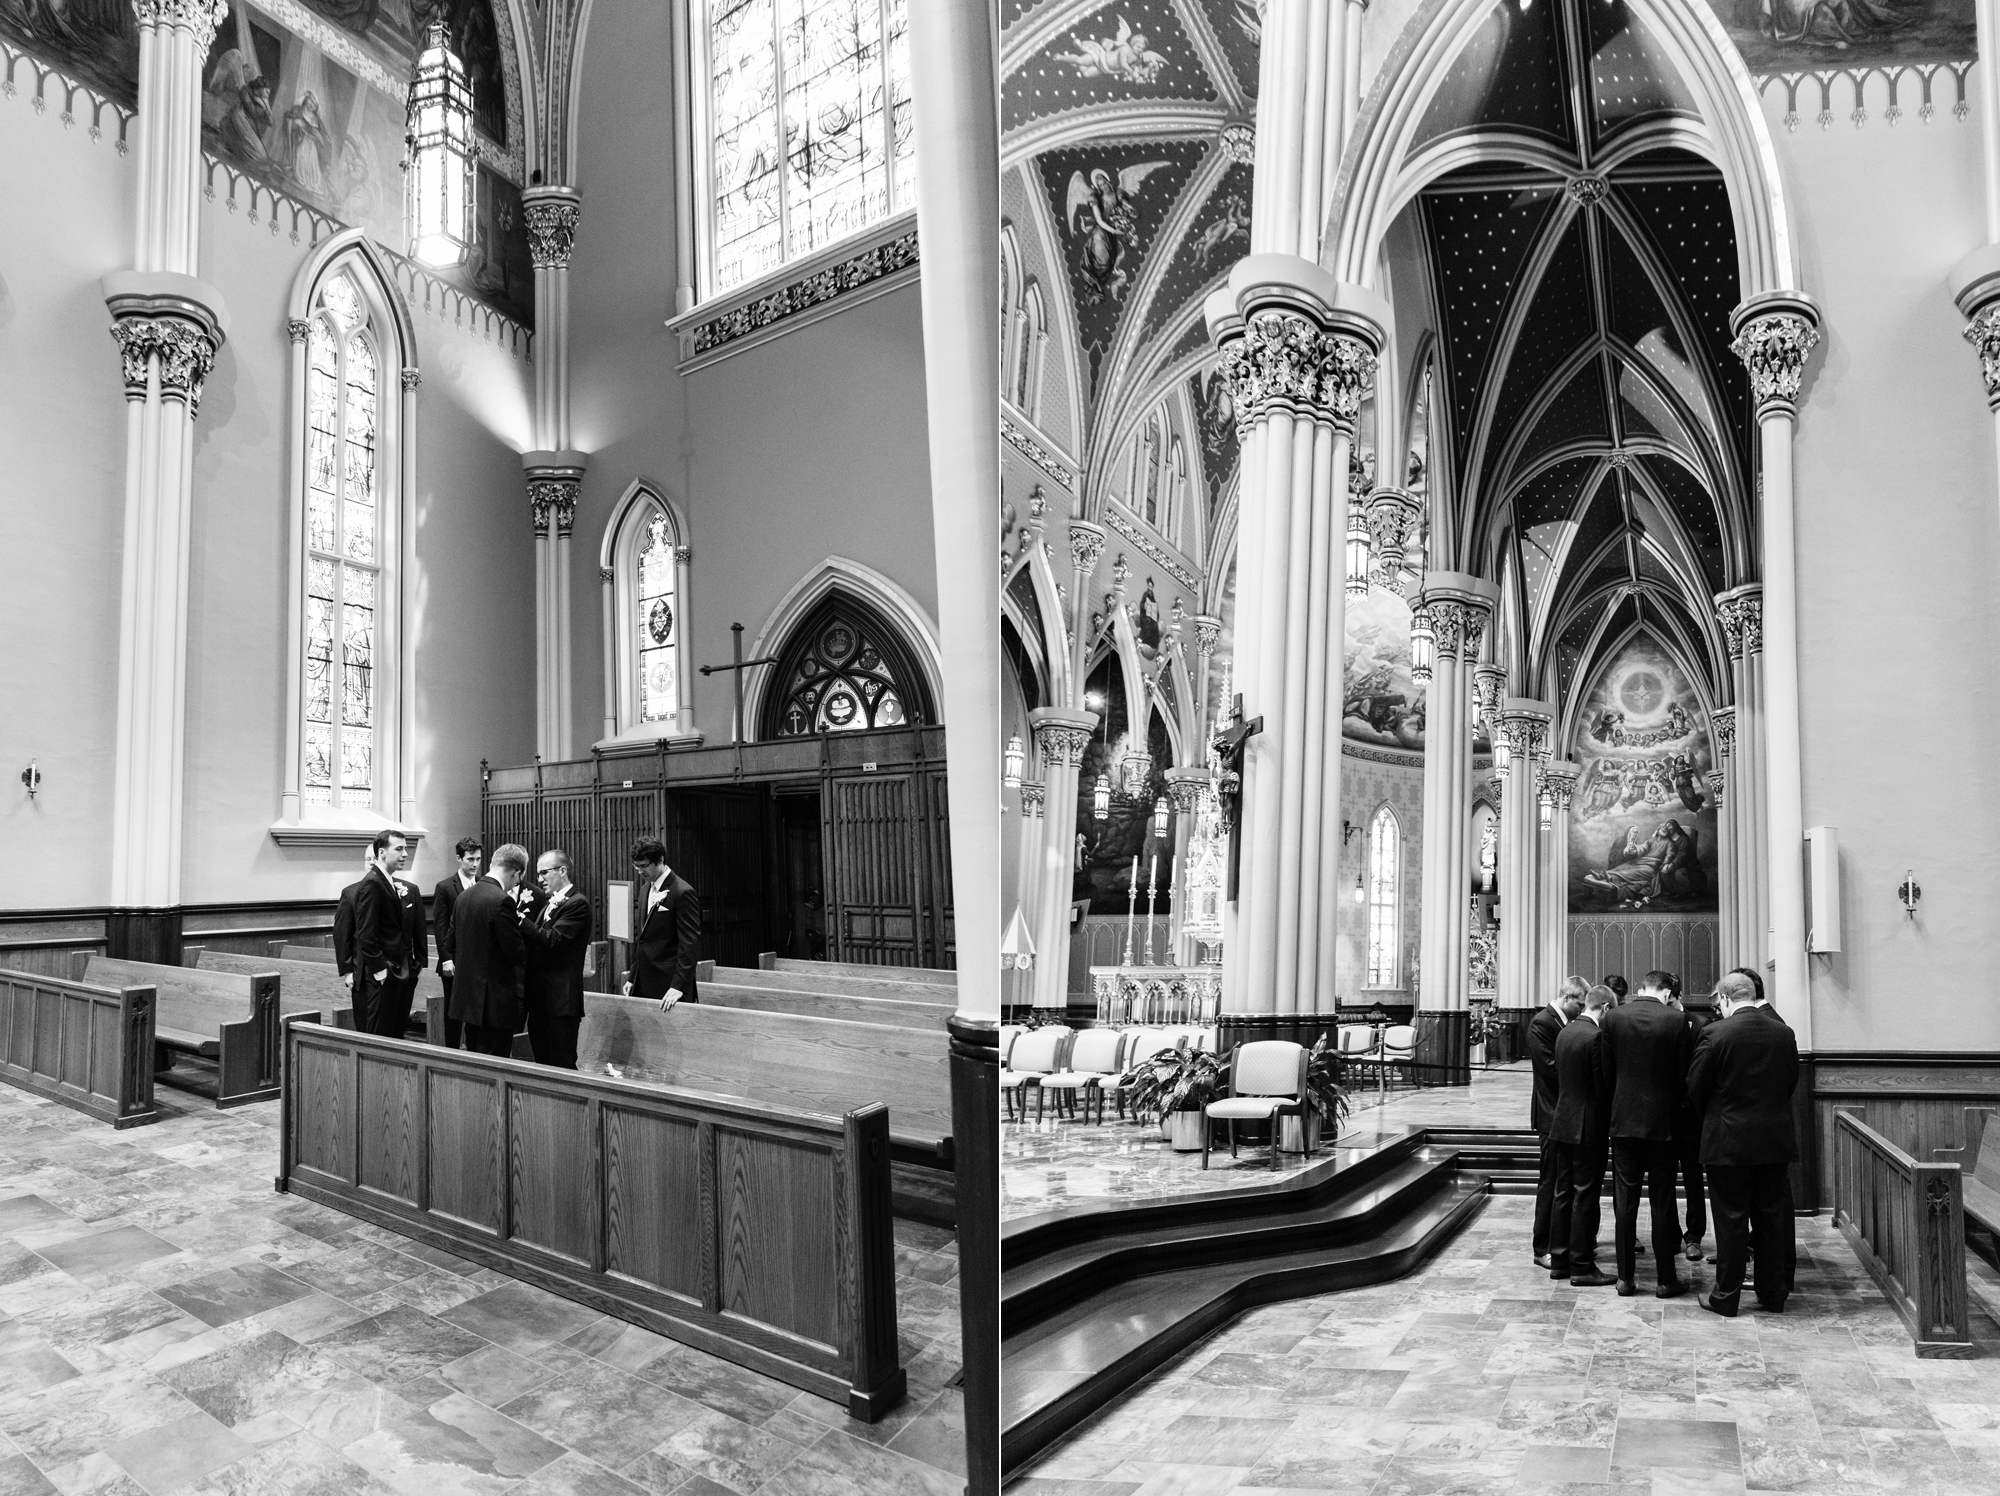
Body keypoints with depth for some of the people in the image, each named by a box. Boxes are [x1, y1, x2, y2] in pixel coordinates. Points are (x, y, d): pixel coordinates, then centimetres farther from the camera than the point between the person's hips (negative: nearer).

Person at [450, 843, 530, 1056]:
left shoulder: (463, 896, 7)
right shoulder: (502, 901, -19)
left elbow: (453, 944, 15)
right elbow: (516, 953, -17)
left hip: (467, 996, 9)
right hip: (495, 1001, -9)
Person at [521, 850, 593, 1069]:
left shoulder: (578, 903, -11)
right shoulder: (547, 903, 17)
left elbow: (552, 939, -20)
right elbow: (538, 942, 12)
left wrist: (519, 921, -20)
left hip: (561, 1001, -9)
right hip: (539, 999, 9)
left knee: (563, 1067, -4)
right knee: (543, 1065, 13)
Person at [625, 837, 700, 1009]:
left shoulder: (682, 893, -12)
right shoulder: (646, 889, 13)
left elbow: (690, 944, -16)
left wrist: (678, 986, -21)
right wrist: (632, 978, 16)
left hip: (668, 987, -7)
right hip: (644, 985, 7)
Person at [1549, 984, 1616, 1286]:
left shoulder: (1564, 1032, 8)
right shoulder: (1596, 1036, -17)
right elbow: (1601, 1084, -16)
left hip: (1563, 1123, 8)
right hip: (1588, 1126, -8)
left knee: (1563, 1193, 14)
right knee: (1585, 1196, 1)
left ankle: (1559, 1260, 21)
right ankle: (1582, 1267, 7)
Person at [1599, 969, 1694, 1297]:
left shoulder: (1613, 1018, -4)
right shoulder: (1676, 1021, -9)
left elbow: (1606, 1070, 1)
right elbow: (1685, 1075, -5)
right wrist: (1674, 1100, 14)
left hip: (1623, 1121, 1)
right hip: (1662, 1122, -1)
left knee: (1624, 1201, 8)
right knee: (1662, 1202, 8)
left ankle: (1625, 1277, 12)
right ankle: (1665, 1279, 16)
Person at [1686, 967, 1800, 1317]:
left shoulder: (1715, 1033, -14)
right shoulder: (1784, 1032, -1)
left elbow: (1695, 1087, -7)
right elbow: (1791, 1081, 8)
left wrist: (1709, 1118, 12)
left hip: (1728, 1140, -4)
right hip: (1775, 1139, 4)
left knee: (1731, 1219, 4)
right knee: (1773, 1216, 14)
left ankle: (1726, 1297, 12)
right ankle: (1774, 1294, 23)